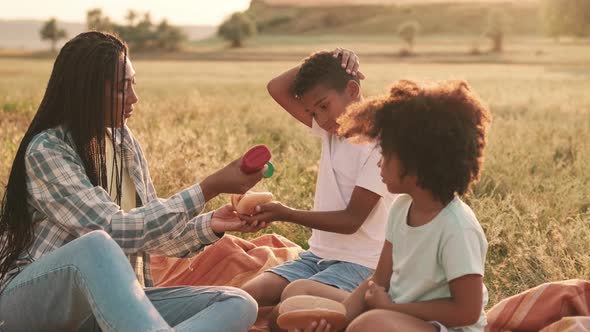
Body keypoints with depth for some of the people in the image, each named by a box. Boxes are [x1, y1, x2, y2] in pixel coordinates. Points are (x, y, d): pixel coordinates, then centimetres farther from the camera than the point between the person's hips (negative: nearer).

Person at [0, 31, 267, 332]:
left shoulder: (124, 142, 9)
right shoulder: (45, 151, -13)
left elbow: (149, 228, 11)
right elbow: (114, 231, -22)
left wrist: (209, 226, -8)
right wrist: (210, 188, -21)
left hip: (113, 301, 7)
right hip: (33, 298, -6)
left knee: (238, 305, -18)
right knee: (96, 244, -40)